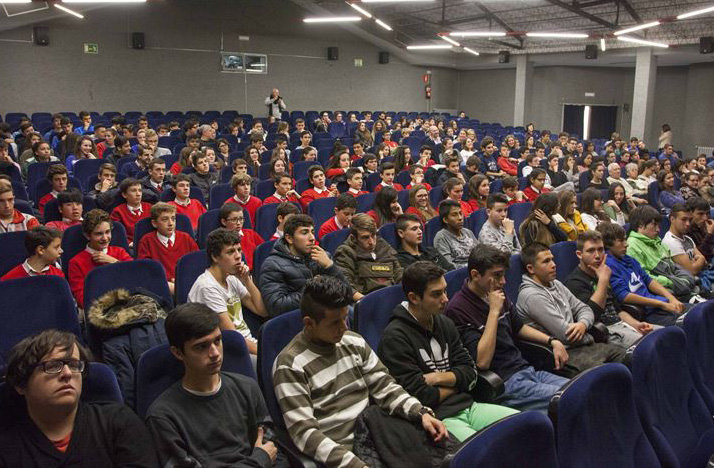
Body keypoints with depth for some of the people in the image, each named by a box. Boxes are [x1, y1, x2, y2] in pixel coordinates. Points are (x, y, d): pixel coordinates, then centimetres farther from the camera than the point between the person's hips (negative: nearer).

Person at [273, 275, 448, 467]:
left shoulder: (354, 342, 8)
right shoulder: (290, 365, -11)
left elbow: (384, 386, 10)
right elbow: (304, 433, -16)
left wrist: (421, 413, -7)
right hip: (338, 452, -5)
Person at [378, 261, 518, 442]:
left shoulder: (445, 323, 14)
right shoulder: (394, 337, -12)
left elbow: (470, 372, 12)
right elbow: (421, 397, -14)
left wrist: (438, 377, -7)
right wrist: (455, 382, 2)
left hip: (468, 406, 8)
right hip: (436, 418, -8)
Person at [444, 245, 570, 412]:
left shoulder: (498, 295, 12)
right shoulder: (457, 310, -14)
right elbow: (482, 362, -21)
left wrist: (552, 341, 15)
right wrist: (494, 311, -19)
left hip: (528, 371, 9)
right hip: (504, 384, -9)